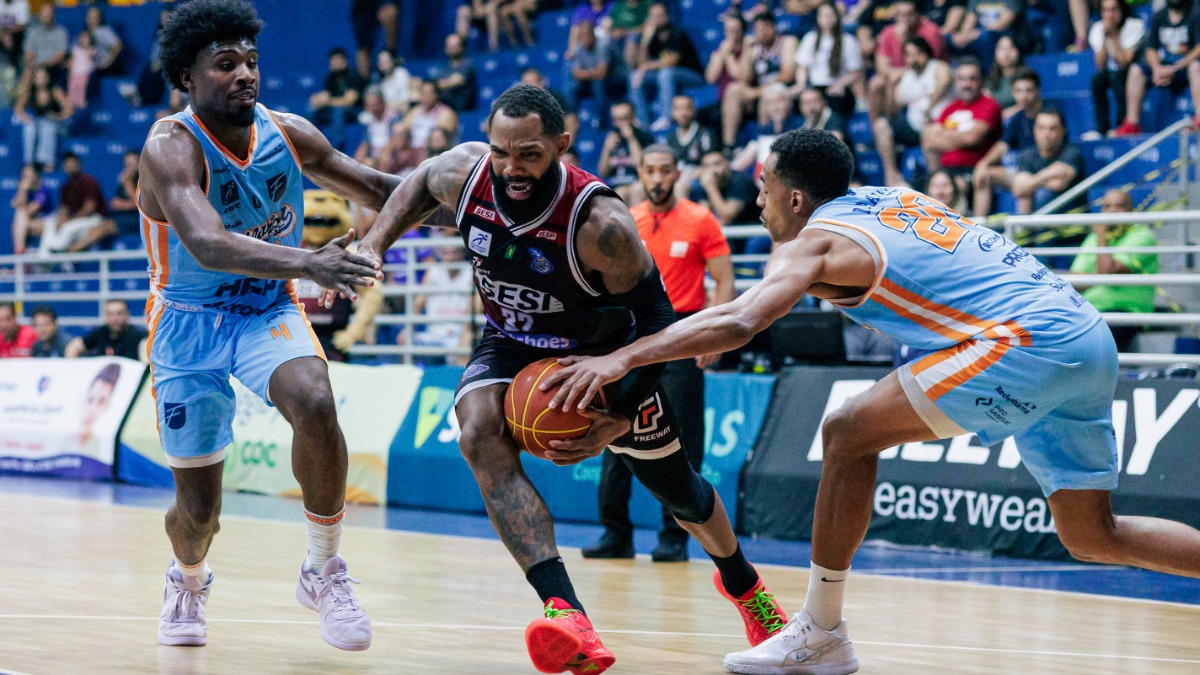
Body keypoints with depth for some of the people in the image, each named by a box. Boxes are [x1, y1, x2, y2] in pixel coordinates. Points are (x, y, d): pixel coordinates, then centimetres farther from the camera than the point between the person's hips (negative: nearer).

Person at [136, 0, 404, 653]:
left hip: (268, 311, 2)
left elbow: (377, 190, 8)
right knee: (198, 509, 2)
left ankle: (323, 572, -12)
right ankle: (189, 579, 41)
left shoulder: (288, 134, -8)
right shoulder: (171, 147, -24)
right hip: (189, 323, -2)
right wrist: (309, 263, -56)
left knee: (315, 404, -31)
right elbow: (208, 246, -41)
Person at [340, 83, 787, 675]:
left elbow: (656, 323, -26)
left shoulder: (600, 223, -36)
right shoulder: (465, 171, -24)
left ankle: (741, 582, 50)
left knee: (677, 490, 14)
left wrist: (619, 419, -33)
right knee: (481, 436, -31)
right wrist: (372, 247, -11)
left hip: (602, 355, -3)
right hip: (512, 346, 3)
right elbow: (420, 185, 3)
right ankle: (564, 612, -40)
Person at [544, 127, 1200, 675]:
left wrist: (619, 359, -16)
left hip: (1028, 342, -9)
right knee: (1092, 535, 18)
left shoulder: (815, 242, -3)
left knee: (847, 436, -4)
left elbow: (739, 323, -17)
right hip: (1085, 339, 9)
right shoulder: (885, 201, 20)